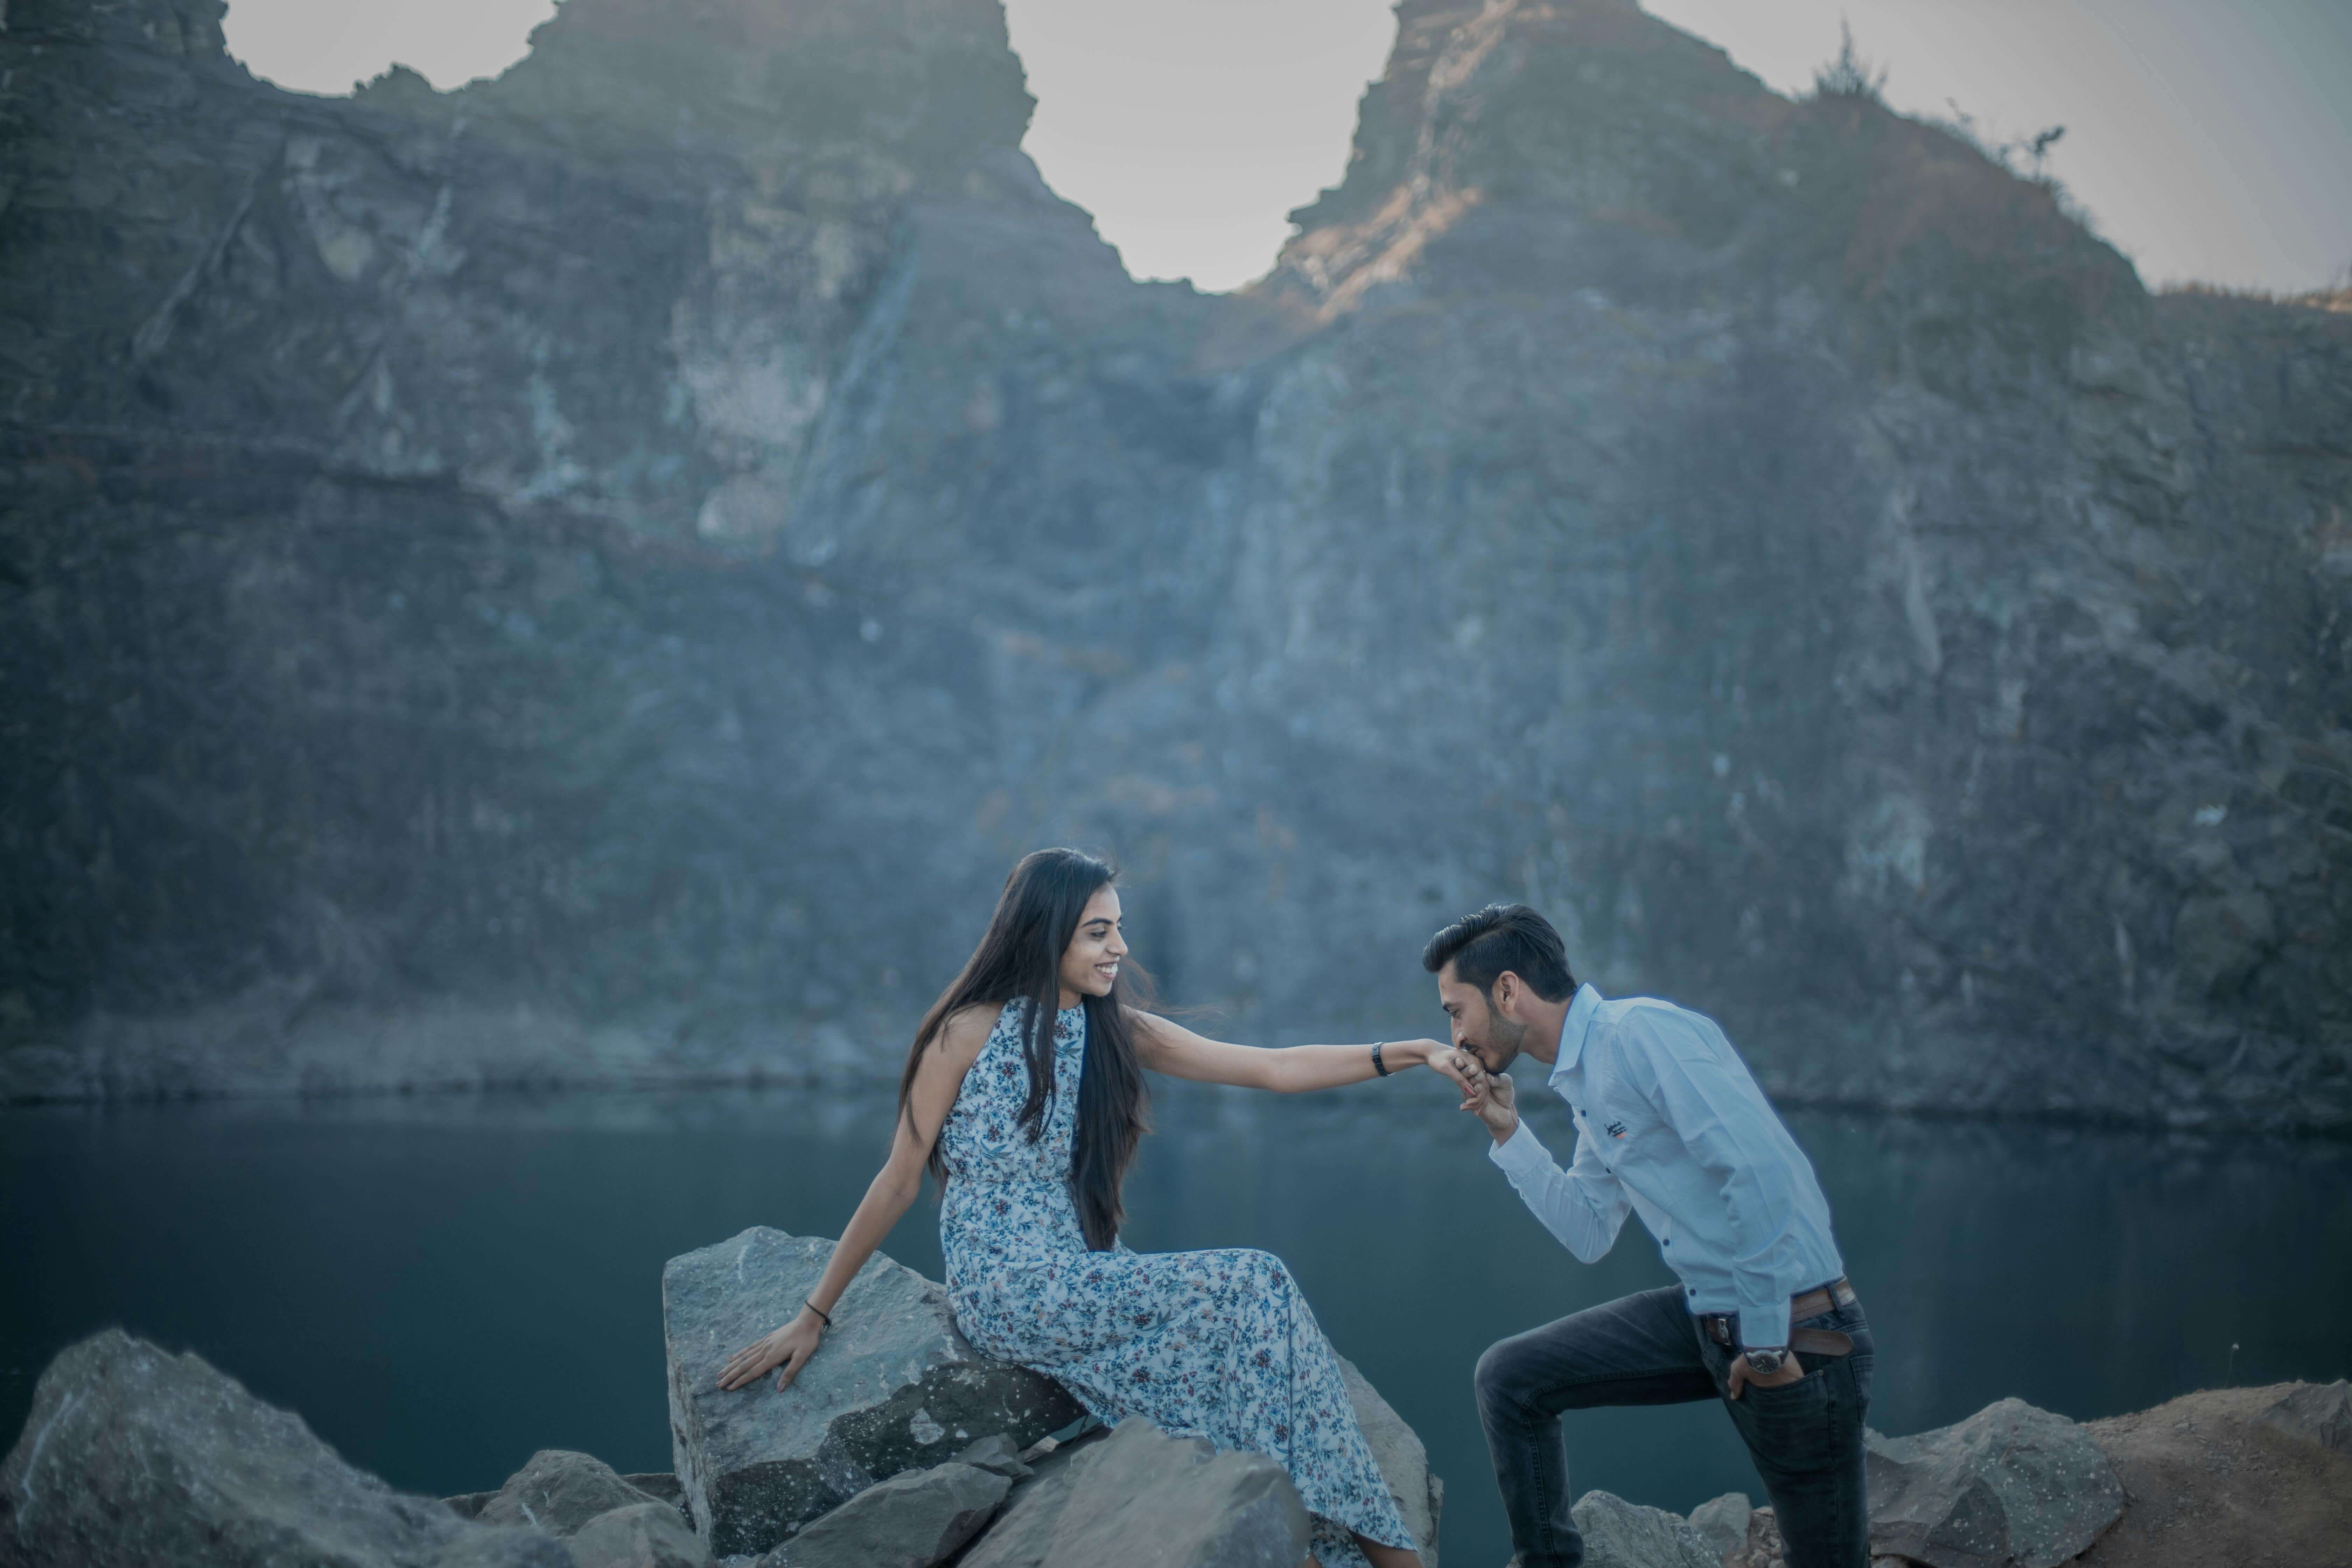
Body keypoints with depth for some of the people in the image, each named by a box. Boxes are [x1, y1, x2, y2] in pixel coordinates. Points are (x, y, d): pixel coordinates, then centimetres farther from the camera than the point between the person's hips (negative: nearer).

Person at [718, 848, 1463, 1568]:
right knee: (1254, 1288, -19)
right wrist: (811, 1318, -2)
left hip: (1084, 1274, 6)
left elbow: (1274, 1069, 1)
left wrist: (1414, 1053, -9)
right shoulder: (970, 1031, -8)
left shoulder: (1118, 1034, 7)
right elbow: (898, 1183, -3)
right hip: (1009, 1291, -6)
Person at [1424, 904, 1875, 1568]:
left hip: (1794, 1327, -9)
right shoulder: (1583, 1083, 11)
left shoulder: (1642, 1033, -19)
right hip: (1706, 1316, 9)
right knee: (1509, 1378, 3)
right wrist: (1509, 1133, 7)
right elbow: (1589, 1234, 16)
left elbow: (1762, 1171, -26)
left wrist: (1765, 1342, -21)